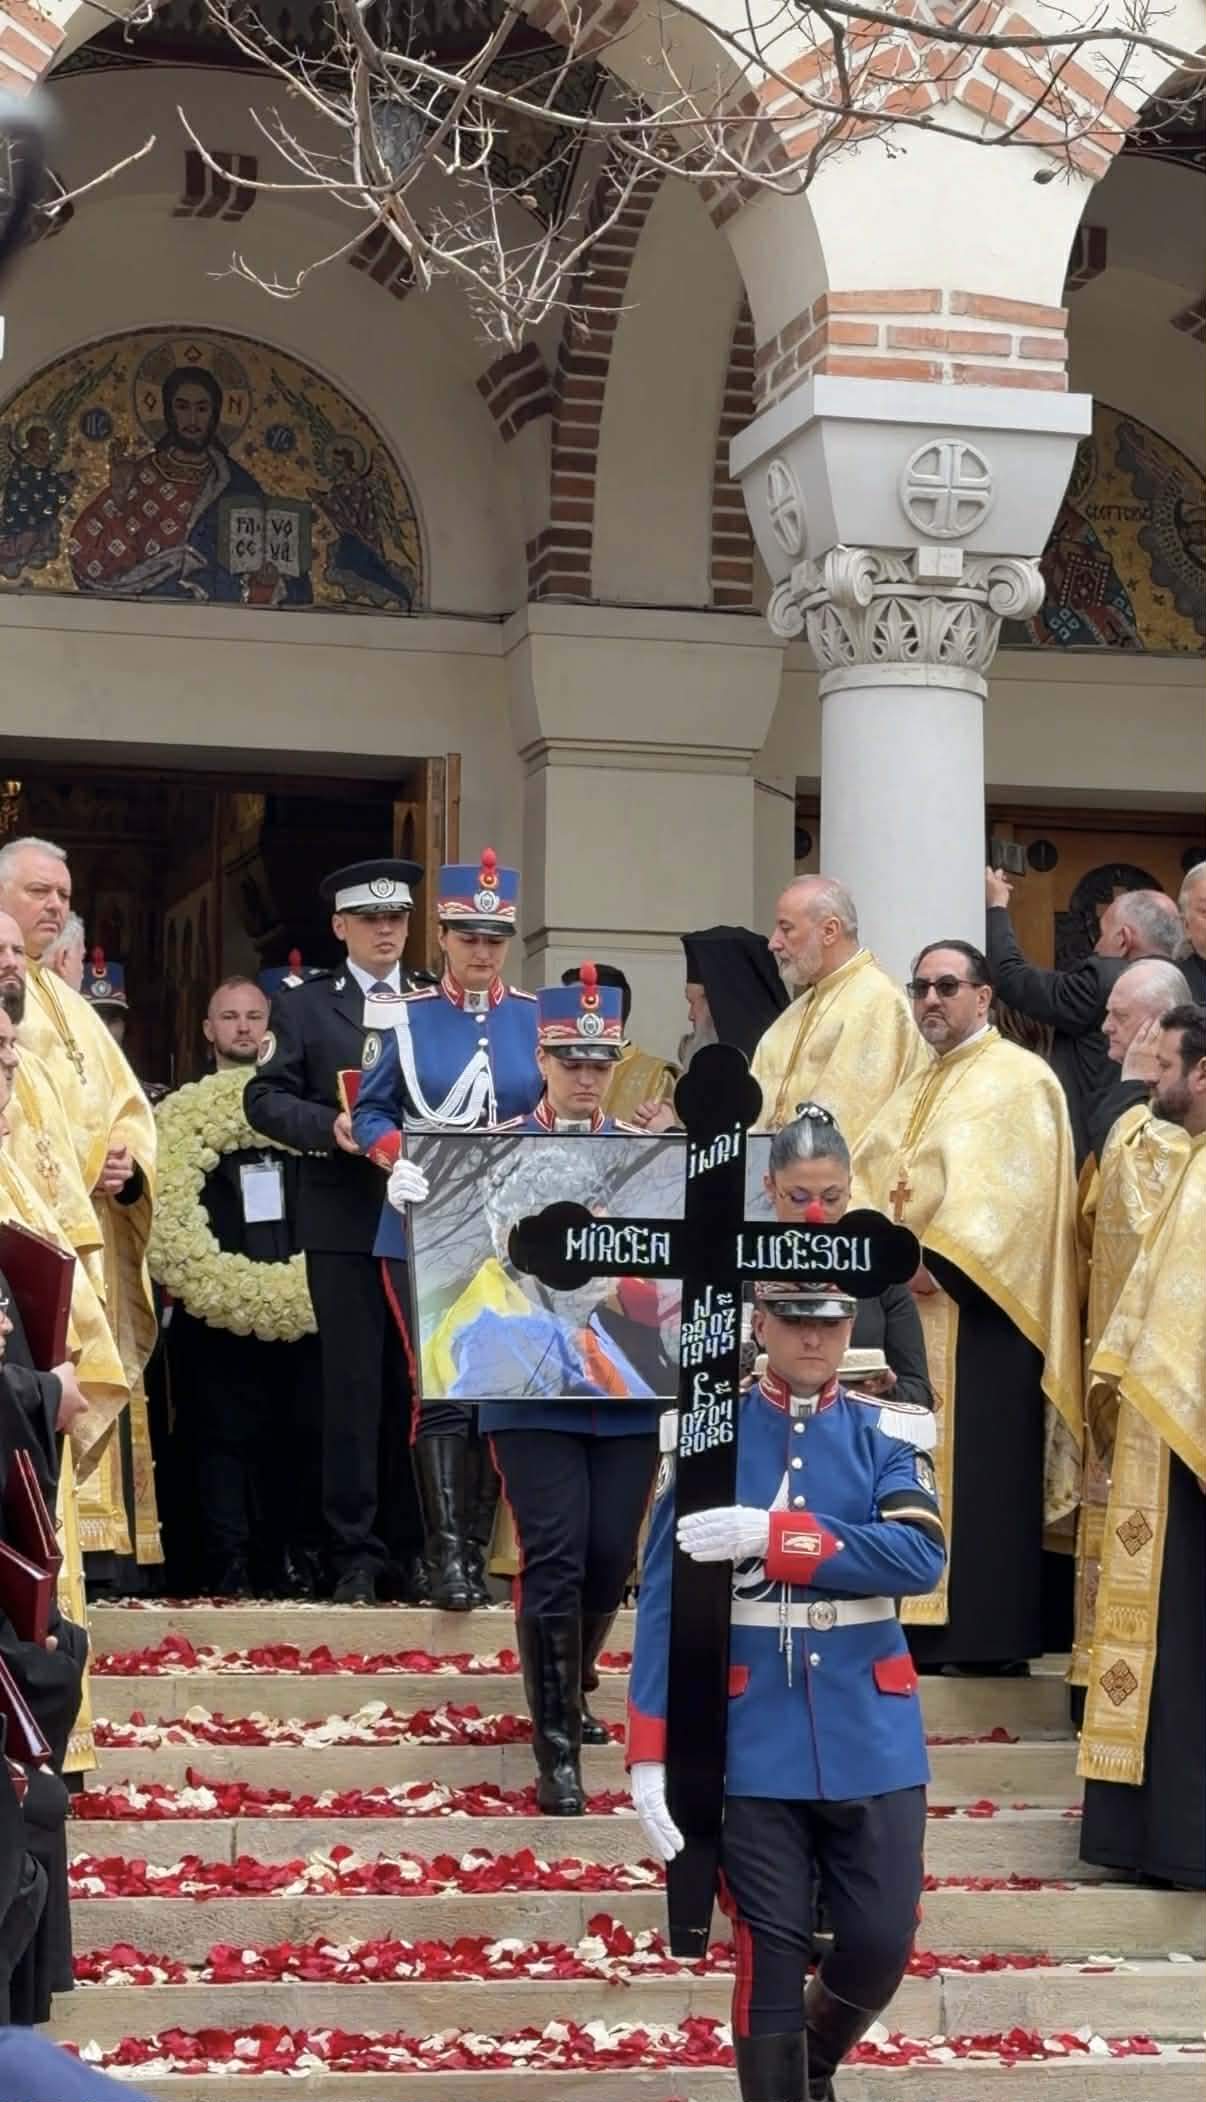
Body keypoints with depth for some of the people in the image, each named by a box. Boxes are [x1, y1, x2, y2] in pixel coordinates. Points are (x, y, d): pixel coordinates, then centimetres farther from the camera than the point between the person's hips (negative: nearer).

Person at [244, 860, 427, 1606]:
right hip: (346, 1222, -2)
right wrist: (332, 1126, -15)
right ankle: (356, 1553, 2)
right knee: (353, 1385, -2)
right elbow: (266, 1098, 1)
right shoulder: (304, 1006, 9)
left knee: (419, 1383, 3)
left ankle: (418, 1544, 11)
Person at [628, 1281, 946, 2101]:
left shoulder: (886, 1435, 4)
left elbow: (920, 1557, -14)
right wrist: (651, 1754, -9)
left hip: (872, 1740, 2)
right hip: (754, 1746, -2)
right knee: (770, 1956, 0)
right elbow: (664, 1601, -2)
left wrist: (771, 1535, -23)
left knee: (882, 1946, 5)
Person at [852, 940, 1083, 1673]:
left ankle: (986, 1634, -7)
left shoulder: (1018, 1081, -5)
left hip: (975, 1309, -8)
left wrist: (937, 1258, -24)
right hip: (910, 1307, 8)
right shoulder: (919, 1091, 22)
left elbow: (1005, 1190, -17)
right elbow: (871, 1175, 14)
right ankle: (925, 1624, 11)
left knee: (976, 1470, -9)